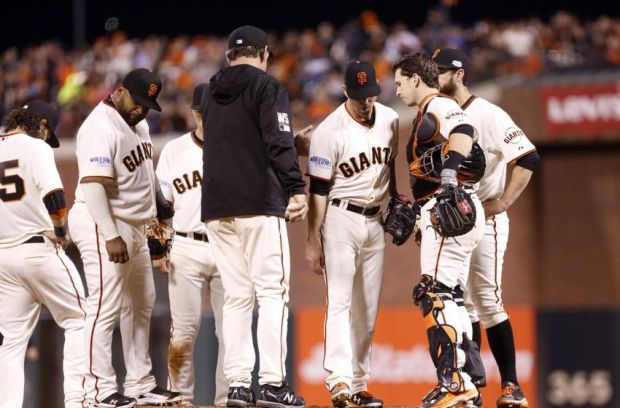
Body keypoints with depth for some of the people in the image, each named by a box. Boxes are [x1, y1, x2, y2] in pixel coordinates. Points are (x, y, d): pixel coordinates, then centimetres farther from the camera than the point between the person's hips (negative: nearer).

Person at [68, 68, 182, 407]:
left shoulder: (137, 122, 10)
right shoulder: (100, 128, -20)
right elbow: (93, 186, -27)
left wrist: (158, 202, 17)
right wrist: (111, 237, -31)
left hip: (134, 226, 10)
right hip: (102, 225, -10)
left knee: (140, 304, 15)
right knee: (106, 306, -12)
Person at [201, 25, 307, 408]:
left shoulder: (212, 94, 18)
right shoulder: (267, 86, -2)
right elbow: (279, 142, -14)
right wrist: (297, 188, -21)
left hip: (216, 208, 6)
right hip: (258, 204, -6)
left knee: (236, 296, 8)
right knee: (272, 291, -6)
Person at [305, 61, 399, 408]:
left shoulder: (390, 120, 1)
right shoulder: (329, 132, -16)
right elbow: (319, 190, -14)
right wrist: (314, 241, -15)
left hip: (375, 221, 6)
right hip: (341, 220, -6)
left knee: (368, 308, 7)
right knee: (340, 301, -15)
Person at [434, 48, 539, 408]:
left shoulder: (488, 115, -10)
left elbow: (528, 157, -16)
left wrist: (504, 202, -18)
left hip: (484, 220, -7)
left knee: (488, 301, -11)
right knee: (463, 304, 8)